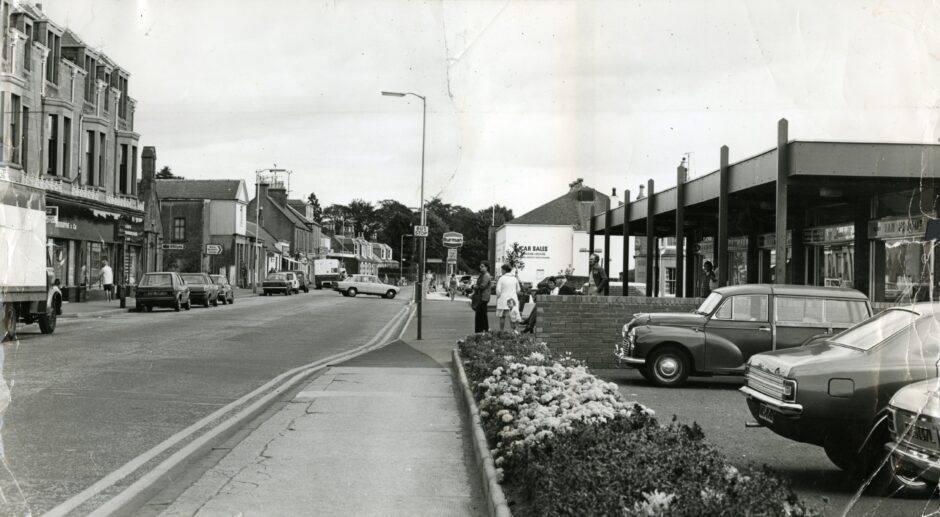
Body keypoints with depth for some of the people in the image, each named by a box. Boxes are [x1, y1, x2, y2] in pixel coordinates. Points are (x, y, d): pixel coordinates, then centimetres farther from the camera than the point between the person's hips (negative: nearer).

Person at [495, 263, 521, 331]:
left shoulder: (501, 278, -8)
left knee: (502, 317, 5)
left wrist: (498, 297, 3)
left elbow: (498, 291, -11)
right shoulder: (515, 278, 5)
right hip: (513, 299, 3)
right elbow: (518, 290, 10)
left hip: (503, 300, -3)